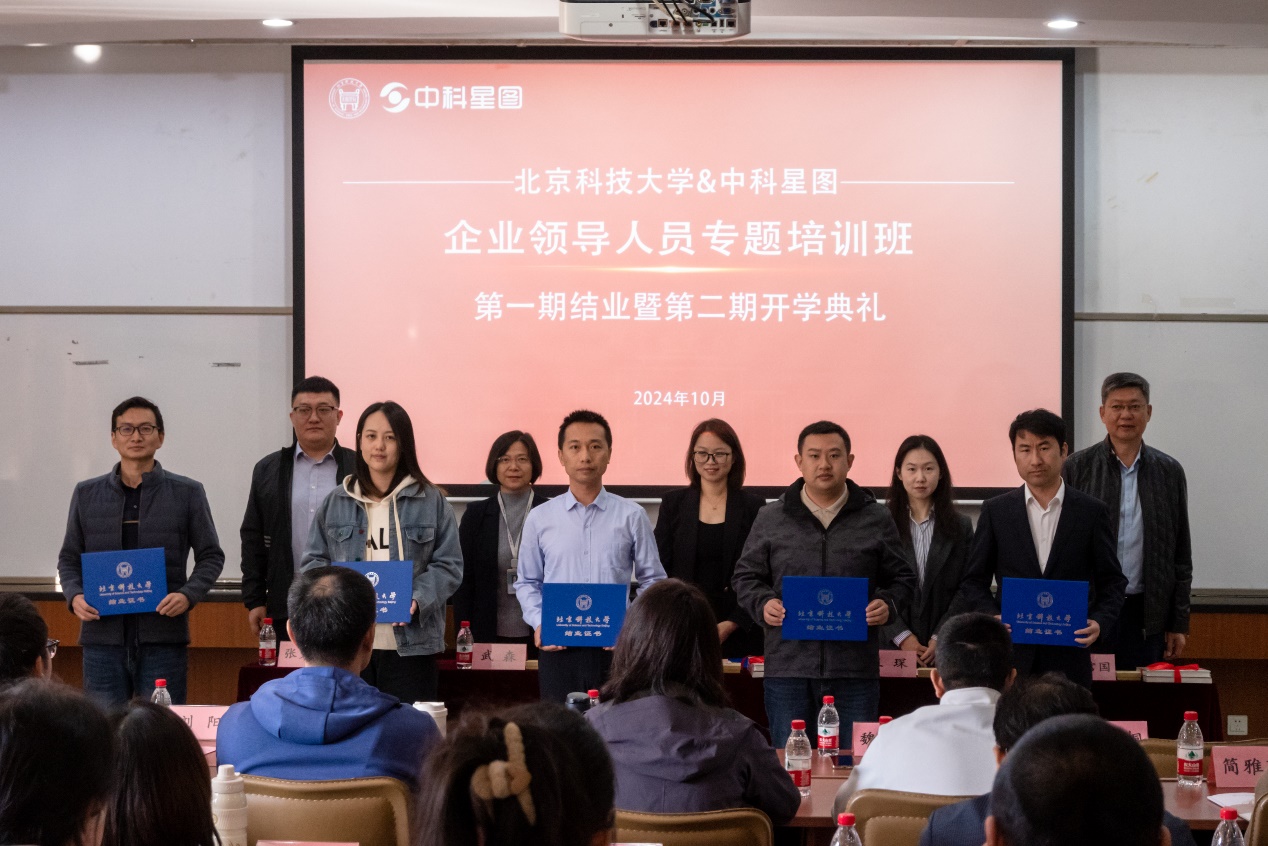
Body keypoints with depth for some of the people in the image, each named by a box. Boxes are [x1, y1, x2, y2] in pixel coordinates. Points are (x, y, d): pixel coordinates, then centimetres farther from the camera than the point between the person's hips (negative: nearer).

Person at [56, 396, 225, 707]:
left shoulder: (187, 493, 6)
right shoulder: (87, 494, 11)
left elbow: (211, 555, 7)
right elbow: (69, 557, 15)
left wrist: (188, 595, -10)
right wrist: (74, 596, -4)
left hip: (162, 637, -1)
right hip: (104, 636, 2)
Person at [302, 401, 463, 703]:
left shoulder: (431, 501, 4)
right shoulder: (336, 502, 12)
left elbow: (449, 564, 2)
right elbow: (313, 562, 13)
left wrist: (418, 599, -15)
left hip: (409, 644, -2)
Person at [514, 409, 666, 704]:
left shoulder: (632, 516, 3)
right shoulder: (540, 519, 7)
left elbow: (653, 580, 7)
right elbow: (527, 582, 14)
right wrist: (539, 623, -3)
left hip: (616, 649, -1)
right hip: (557, 649, 1)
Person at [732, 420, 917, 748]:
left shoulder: (876, 519, 8)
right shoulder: (770, 519, 8)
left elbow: (902, 579, 13)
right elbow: (746, 577, 13)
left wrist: (888, 604, -7)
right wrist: (763, 603, -7)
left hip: (855, 670, 0)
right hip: (788, 667, 0)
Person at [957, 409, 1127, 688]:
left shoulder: (1091, 512, 5)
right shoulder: (996, 511, 7)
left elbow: (1112, 581, 9)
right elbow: (975, 582, 9)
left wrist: (1100, 621, -9)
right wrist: (992, 617, -10)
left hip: (1070, 657, 0)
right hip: (1012, 657, 0)